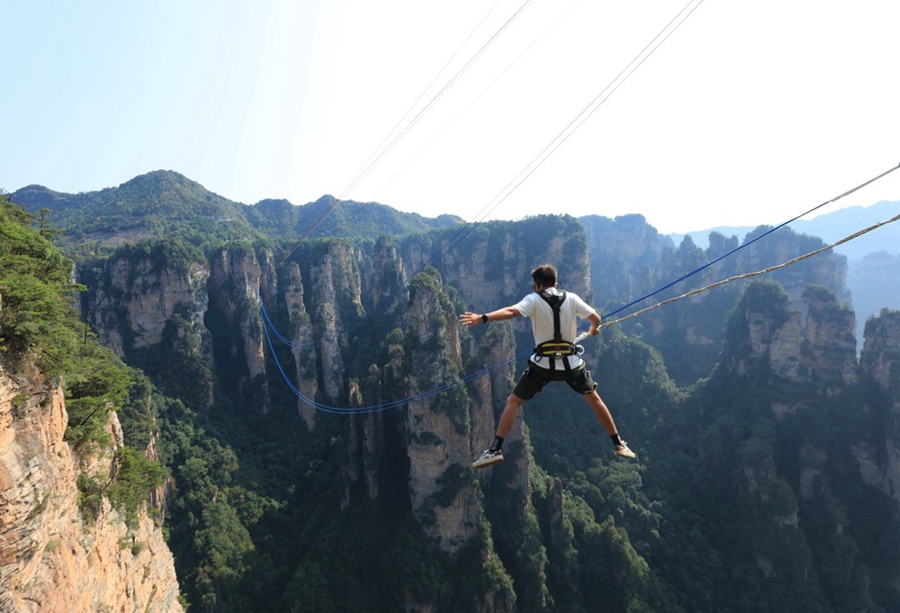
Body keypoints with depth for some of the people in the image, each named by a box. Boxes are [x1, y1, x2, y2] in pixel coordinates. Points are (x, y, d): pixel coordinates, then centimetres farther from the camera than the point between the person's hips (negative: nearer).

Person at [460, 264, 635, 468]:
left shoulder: (533, 299, -3)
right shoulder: (571, 298, 4)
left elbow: (511, 311, -20)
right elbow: (596, 318, 4)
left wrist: (482, 318, -30)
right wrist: (594, 329, 27)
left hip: (543, 363, -2)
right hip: (571, 362, 3)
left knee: (513, 401, 7)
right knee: (594, 399, 23)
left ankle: (495, 449, -3)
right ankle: (618, 444, 27)